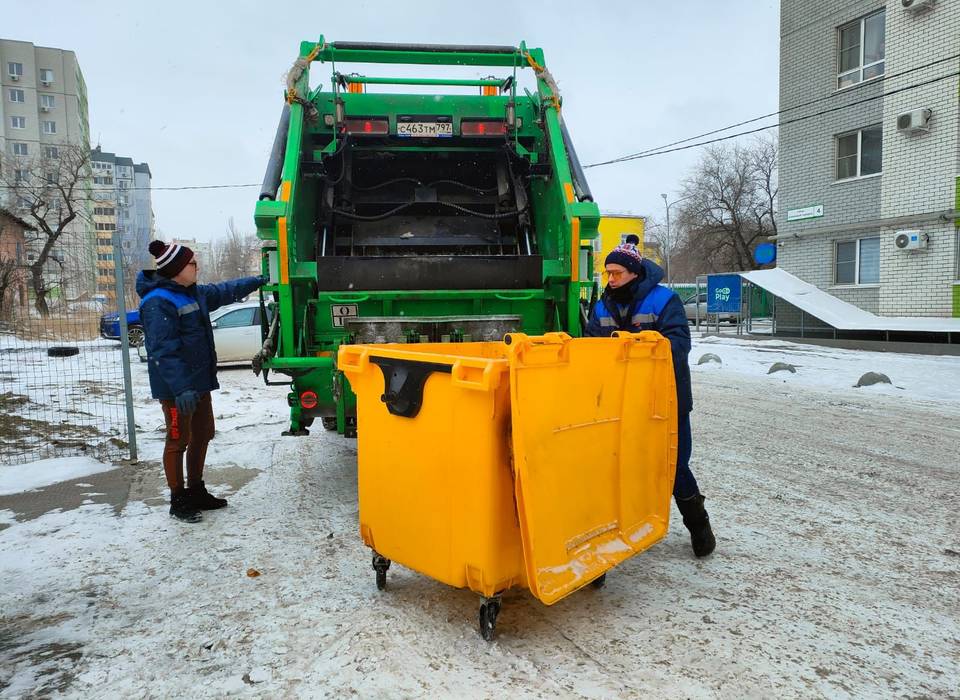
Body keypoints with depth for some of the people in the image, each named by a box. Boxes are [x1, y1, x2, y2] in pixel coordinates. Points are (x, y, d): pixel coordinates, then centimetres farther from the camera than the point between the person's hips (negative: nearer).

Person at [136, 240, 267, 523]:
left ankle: (196, 491, 30)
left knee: (202, 435, 16)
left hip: (198, 381, 10)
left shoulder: (192, 293, 10)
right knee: (179, 440, 1)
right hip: (176, 387, -10)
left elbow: (224, 291, 28)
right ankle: (178, 501, 15)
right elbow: (164, 350, -25)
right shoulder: (158, 302, -19)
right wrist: (181, 389, -30)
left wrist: (257, 281, 33)